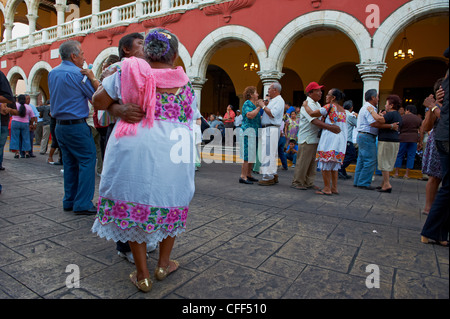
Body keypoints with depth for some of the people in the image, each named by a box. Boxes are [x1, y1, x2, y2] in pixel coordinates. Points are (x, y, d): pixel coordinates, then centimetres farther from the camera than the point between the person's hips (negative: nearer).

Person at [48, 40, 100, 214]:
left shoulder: (52, 73, 14)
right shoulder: (78, 73, -11)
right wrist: (92, 78, -1)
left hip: (59, 126, 8)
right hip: (76, 126, -8)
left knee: (70, 164, 13)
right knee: (87, 161, -4)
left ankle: (69, 201, 18)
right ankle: (83, 204, -5)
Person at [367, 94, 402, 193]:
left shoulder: (391, 114, -13)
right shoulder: (398, 115, 19)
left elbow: (380, 120, -28)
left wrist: (372, 111, -17)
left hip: (387, 141, -10)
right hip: (395, 141, 10)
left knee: (384, 163, -6)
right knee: (387, 163, 14)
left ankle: (387, 184, -7)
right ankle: (384, 184, 20)